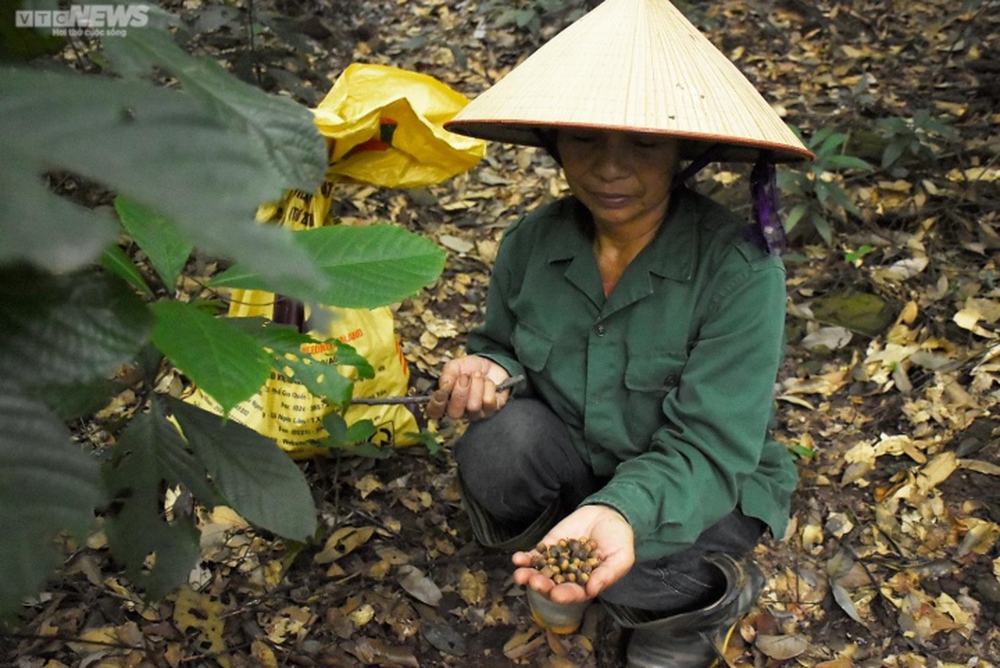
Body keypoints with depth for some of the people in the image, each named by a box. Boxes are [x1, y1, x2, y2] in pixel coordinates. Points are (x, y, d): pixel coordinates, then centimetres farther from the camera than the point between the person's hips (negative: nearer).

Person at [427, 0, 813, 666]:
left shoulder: (741, 268, -25)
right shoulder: (531, 243, -12)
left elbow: (707, 449, -26)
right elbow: (503, 343, 6)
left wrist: (621, 510, -47)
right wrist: (490, 370, -20)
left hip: (698, 487, -2)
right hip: (574, 459, 3)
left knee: (625, 568, -32)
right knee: (500, 441, -29)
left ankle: (716, 596, 6)